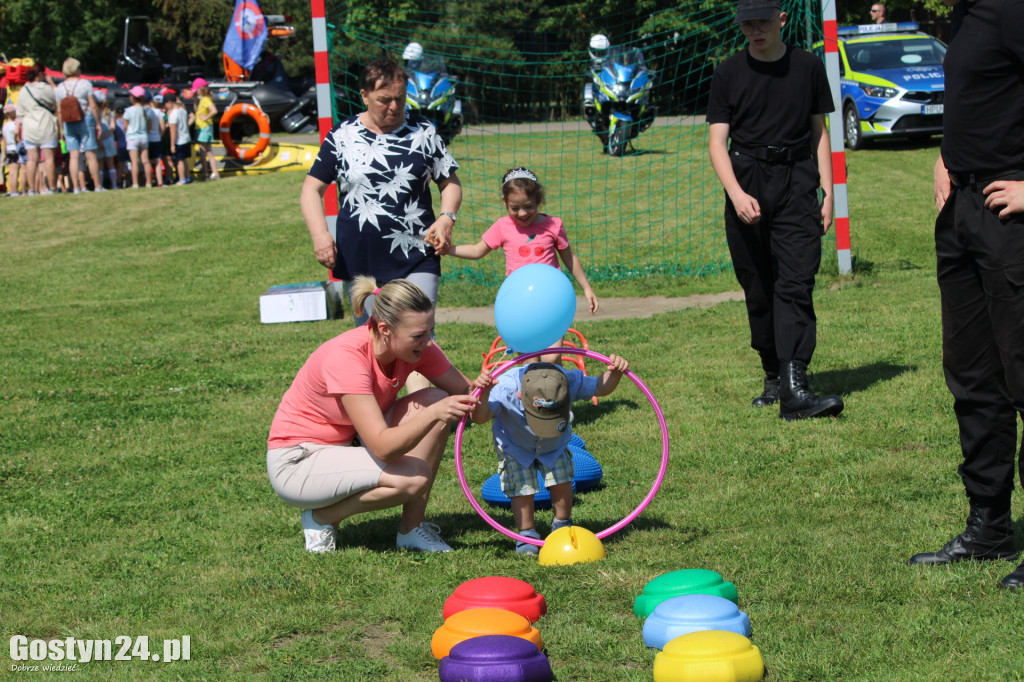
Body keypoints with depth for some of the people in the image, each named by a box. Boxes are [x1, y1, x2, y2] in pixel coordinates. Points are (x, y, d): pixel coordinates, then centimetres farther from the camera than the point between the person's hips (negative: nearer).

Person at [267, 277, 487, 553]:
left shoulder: (415, 347, -11)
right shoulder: (346, 356, -31)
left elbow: (465, 393, -9)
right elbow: (383, 448, -36)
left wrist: (482, 388, -31)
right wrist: (434, 414, -47)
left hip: (352, 445, 8)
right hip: (298, 463, -8)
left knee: (435, 400, -14)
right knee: (413, 478, -29)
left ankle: (412, 528, -6)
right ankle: (322, 517, -3)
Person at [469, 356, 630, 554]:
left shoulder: (571, 382, -35)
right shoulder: (505, 388, -43)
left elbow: (600, 387, -17)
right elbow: (479, 418, -43)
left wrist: (615, 373, -37)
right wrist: (483, 394, -61)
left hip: (554, 446, 2)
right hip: (515, 446, -2)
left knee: (561, 482, -3)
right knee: (523, 488, -9)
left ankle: (562, 527, 23)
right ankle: (527, 534, 13)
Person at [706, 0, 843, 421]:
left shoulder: (808, 67, 8)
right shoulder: (729, 74, 6)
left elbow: (819, 132, 14)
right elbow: (717, 140, 2)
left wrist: (827, 192, 7)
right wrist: (737, 193, -14)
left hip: (797, 185, -1)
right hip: (746, 186, 1)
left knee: (795, 286, -13)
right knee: (758, 291, 5)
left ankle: (794, 389, -21)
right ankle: (773, 377, 19)